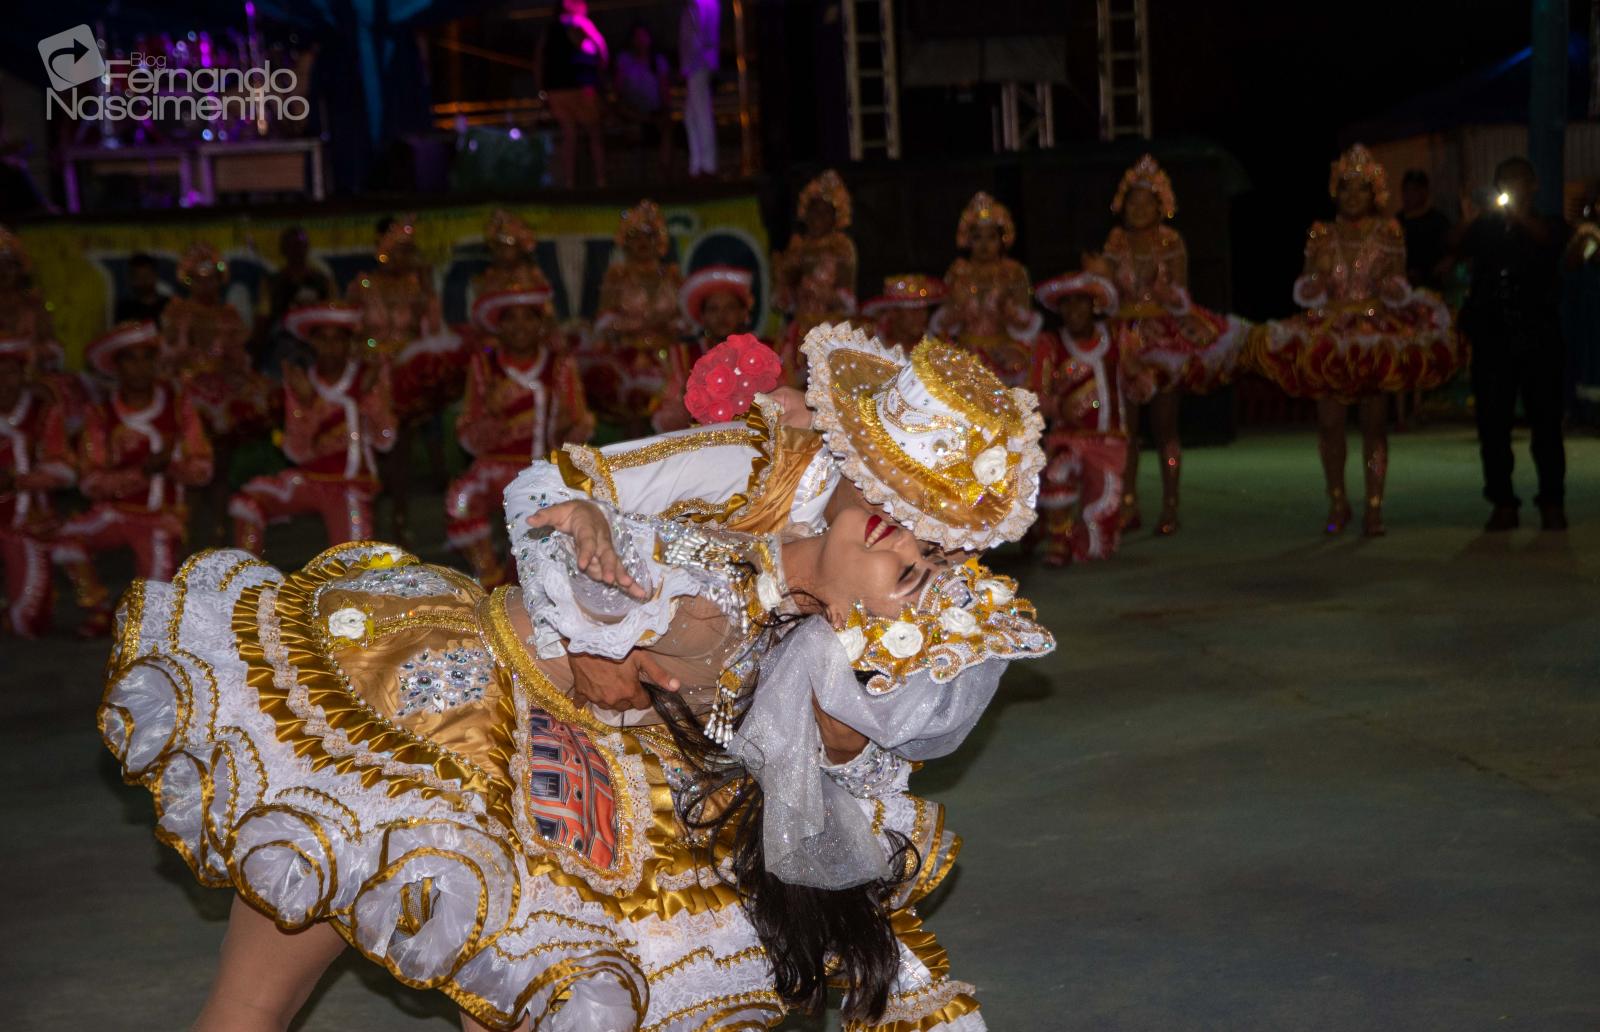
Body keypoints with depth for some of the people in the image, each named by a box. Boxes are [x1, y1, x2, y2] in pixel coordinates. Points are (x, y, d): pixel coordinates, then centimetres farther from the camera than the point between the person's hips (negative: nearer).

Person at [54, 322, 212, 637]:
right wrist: (143, 472, -23)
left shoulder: (178, 405, -1)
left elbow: (202, 469, -2)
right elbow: (90, 482, -10)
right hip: (115, 512, 0)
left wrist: (169, 466, -22)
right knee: (68, 539, -30)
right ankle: (98, 609, -5)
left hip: (162, 518, 0)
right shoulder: (102, 416, -4)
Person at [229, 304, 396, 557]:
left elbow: (384, 440, -9)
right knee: (247, 502, -22)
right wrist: (304, 404, -19)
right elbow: (297, 452, -5)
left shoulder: (370, 373, -2)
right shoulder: (300, 381, 2)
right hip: (308, 478, 2)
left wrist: (372, 390, -20)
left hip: (350, 485, -2)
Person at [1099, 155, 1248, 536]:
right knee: (1125, 426, 0)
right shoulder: (1117, 243, 7)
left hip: (1166, 337, -2)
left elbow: (1181, 298, -3)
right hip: (1127, 338, 2)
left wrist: (1165, 290, -24)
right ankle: (1128, 506, 6)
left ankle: (1170, 508, 2)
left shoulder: (1172, 243, 1)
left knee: (1164, 425, -2)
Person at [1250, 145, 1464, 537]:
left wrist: (1391, 282, -17)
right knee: (1329, 420, -2)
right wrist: (1319, 268, -13)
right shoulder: (1322, 236, 9)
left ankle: (1374, 507, 0)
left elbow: (1399, 293, 5)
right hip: (1328, 337, 1)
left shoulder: (1388, 235, 6)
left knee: (1374, 422, -2)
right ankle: (1337, 501, 12)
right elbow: (1308, 294, 5)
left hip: (1377, 338, -1)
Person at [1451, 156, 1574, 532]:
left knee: (1546, 421, -2)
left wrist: (1519, 213, -34)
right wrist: (1467, 227, -30)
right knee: (1492, 423, 0)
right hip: (1491, 339, 2)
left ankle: (1552, 503, 3)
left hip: (1539, 336, -2)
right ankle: (1503, 504, 6)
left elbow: (1548, 239, -17)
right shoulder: (1486, 227, 10)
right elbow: (1460, 251, -8)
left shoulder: (1548, 226, 6)